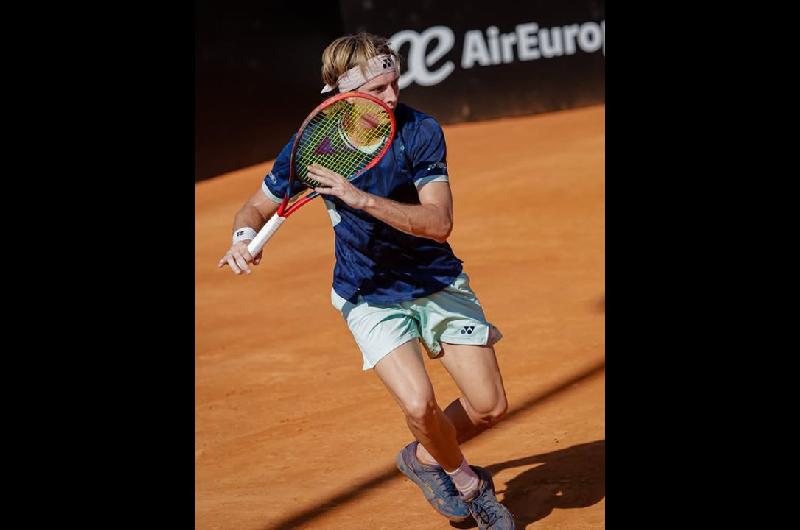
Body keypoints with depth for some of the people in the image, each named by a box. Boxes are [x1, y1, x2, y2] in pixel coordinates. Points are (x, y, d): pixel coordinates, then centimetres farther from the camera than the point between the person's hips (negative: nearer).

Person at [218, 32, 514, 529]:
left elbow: (439, 223, -29)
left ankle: (427, 456, 28)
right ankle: (467, 481, 9)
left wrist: (360, 198, -39)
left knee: (490, 406, -3)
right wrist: (245, 236, -23)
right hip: (370, 296, -1)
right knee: (419, 404, -21)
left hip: (439, 281, 1)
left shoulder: (420, 131, -19)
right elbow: (257, 207, 0)